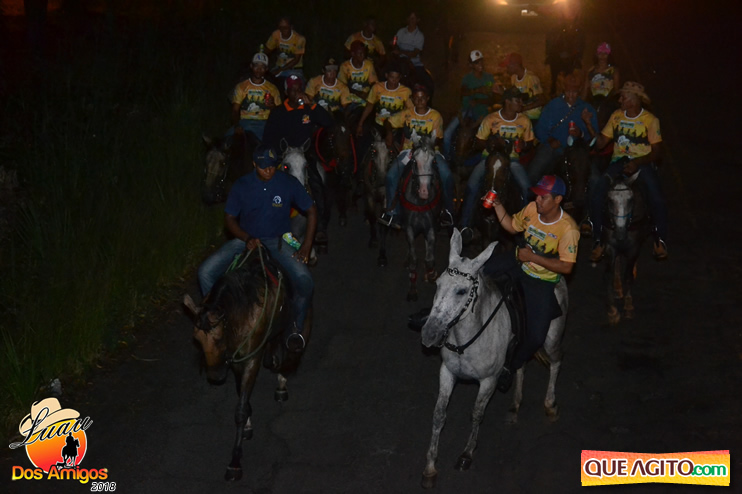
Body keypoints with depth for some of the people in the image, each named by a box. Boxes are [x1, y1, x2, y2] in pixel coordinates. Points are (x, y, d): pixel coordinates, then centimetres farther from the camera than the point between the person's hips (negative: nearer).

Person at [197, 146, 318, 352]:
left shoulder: (288, 183, -8)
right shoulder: (242, 185, -5)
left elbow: (311, 211, -1)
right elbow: (229, 217, 1)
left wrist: (306, 246, -10)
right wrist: (247, 239, -17)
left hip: (276, 241, -1)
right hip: (245, 239, 1)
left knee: (305, 281, -28)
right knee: (206, 272, -18)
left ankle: (295, 328, -3)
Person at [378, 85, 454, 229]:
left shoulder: (435, 116, 5)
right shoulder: (407, 114, 10)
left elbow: (438, 139, 0)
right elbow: (388, 122, 13)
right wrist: (389, 132, -10)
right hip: (409, 150, 2)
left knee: (447, 175, -28)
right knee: (391, 175, -23)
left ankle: (447, 211, -10)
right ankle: (392, 213, -15)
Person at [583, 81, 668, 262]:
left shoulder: (650, 120, 1)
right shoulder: (616, 116, 11)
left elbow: (657, 151, -4)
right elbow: (600, 143, 8)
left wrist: (637, 162, -20)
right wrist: (589, 125, -7)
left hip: (642, 162, -2)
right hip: (619, 160, 3)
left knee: (656, 197, -29)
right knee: (597, 187, -27)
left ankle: (660, 240, -6)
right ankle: (598, 241, -21)